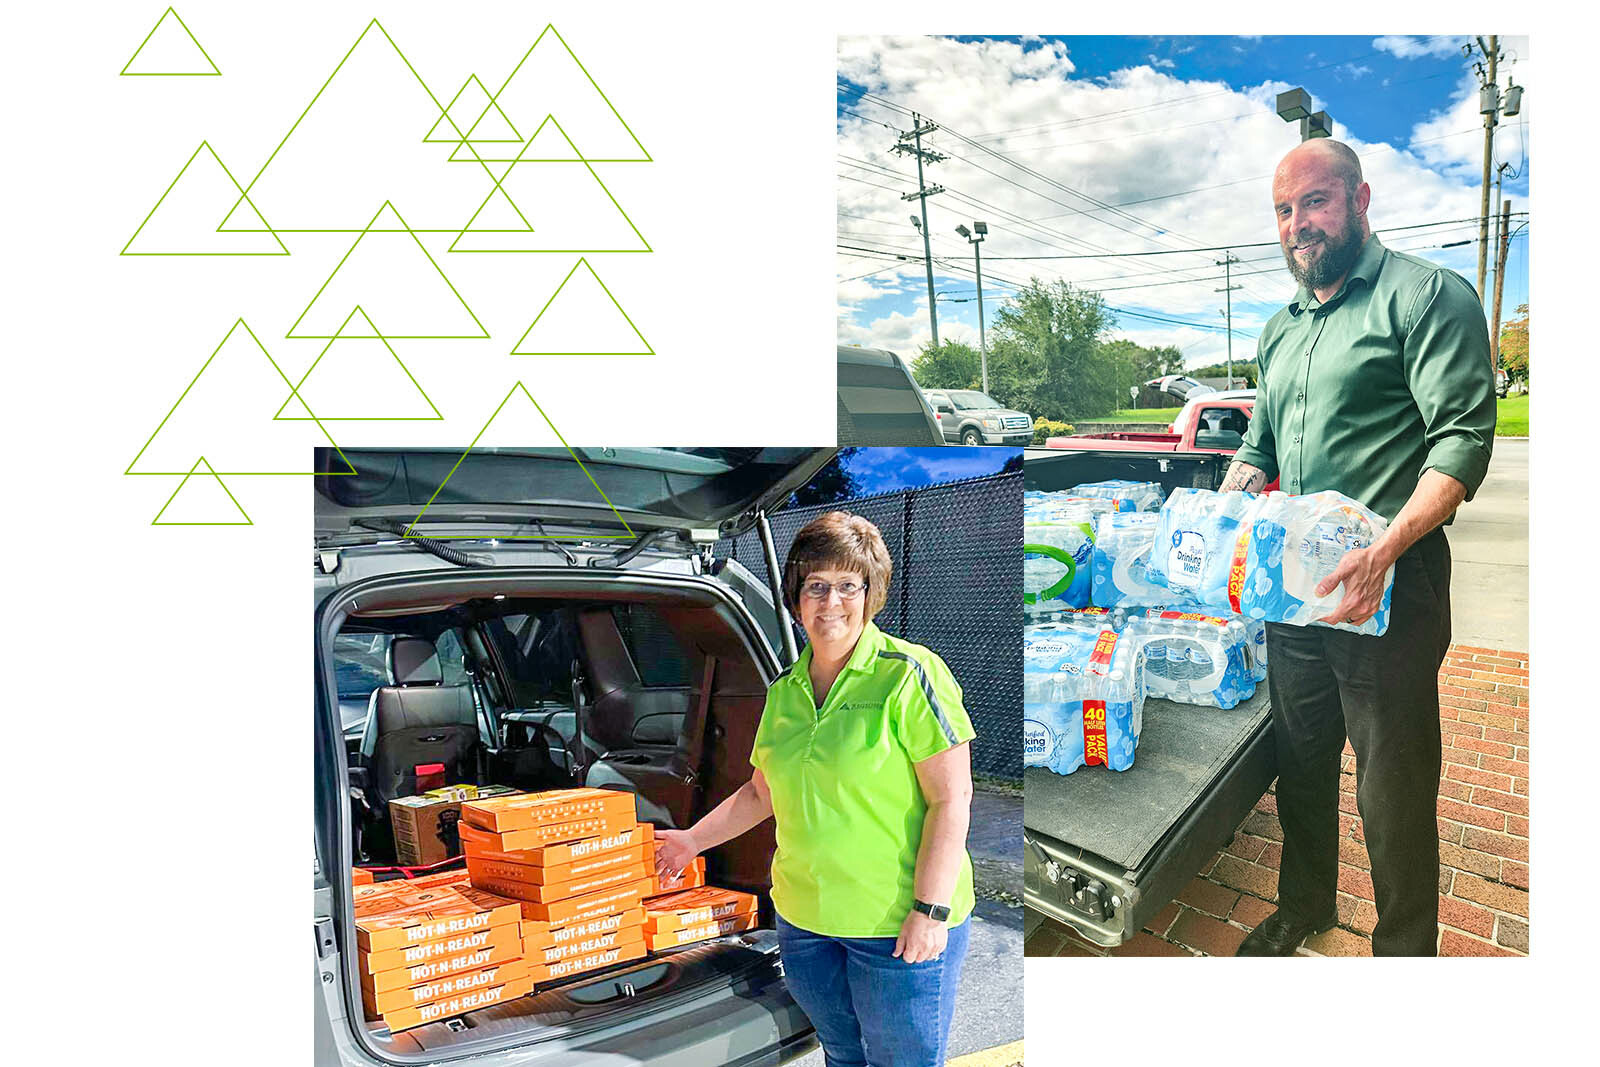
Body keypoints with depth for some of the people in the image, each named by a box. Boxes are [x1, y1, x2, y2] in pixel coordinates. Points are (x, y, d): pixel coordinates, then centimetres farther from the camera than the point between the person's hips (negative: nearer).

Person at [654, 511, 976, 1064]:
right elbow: (764, 791, 19)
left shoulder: (910, 675, -13)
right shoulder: (784, 690, 7)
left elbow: (951, 800, -15)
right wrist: (694, 839, 17)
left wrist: (931, 909, -18)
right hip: (803, 916, 6)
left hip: (897, 923, -5)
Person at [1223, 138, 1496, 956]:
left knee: (1395, 786, 3)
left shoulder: (1426, 295, -8)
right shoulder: (1280, 329, 16)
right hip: (1290, 584, 7)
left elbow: (1463, 437, -18)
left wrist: (1384, 550, -30)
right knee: (1300, 762, 19)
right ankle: (1303, 906, 39)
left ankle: (1404, 950, 22)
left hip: (1388, 585, -7)